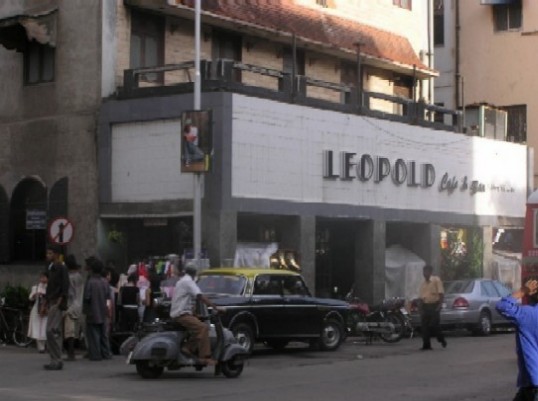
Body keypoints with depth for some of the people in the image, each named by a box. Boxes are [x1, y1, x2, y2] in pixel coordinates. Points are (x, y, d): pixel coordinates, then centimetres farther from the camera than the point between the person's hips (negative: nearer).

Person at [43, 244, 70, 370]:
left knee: (51, 331, -14)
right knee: (56, 332, 9)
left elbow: (65, 289, -15)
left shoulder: (61, 268, -9)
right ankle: (56, 361, 11)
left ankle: (56, 361, -12)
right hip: (51, 303, 9)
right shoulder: (51, 268, 18)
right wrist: (46, 303, 17)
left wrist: (58, 303, -20)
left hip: (57, 304, -9)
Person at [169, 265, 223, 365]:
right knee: (203, 328, -22)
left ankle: (188, 348, 1)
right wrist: (215, 307, -20)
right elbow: (200, 296, -18)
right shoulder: (188, 281, -8)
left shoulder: (181, 281, 24)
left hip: (176, 314, 10)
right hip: (182, 314, -10)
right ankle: (204, 356, -28)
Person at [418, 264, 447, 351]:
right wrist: (421, 308, 12)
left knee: (434, 325, -9)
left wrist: (440, 305, -18)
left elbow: (441, 294, -8)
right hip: (425, 306, 6)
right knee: (424, 326, -1)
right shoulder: (423, 283, 16)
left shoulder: (436, 280, -3)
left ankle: (442, 340, 14)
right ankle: (426, 345, 1)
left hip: (434, 305, -6)